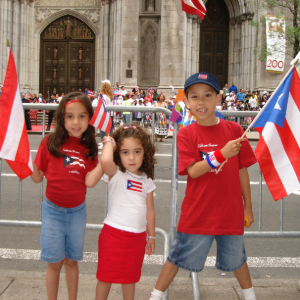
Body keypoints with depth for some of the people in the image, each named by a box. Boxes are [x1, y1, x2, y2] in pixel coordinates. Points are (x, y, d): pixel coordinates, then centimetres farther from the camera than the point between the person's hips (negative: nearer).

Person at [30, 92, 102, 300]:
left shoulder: (89, 149, -3)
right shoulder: (50, 143, -10)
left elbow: (90, 181, -16)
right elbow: (37, 177, -7)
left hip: (77, 212, 2)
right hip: (53, 211, -2)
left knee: (72, 261, 16)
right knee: (55, 262, 9)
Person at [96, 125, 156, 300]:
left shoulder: (146, 181, 4)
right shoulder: (116, 175, -10)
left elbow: (150, 210, 11)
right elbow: (105, 161, -35)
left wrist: (152, 236, 14)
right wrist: (109, 143, -17)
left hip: (137, 236, 4)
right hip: (114, 233, -4)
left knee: (130, 276, 19)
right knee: (106, 276, 7)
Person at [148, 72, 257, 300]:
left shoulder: (233, 130, -3)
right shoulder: (186, 134, -8)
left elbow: (242, 170, 2)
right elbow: (193, 170, -18)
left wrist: (248, 206, 7)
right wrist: (222, 154, -29)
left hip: (231, 211, 2)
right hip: (197, 212, -2)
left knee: (236, 258, 19)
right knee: (179, 256, 10)